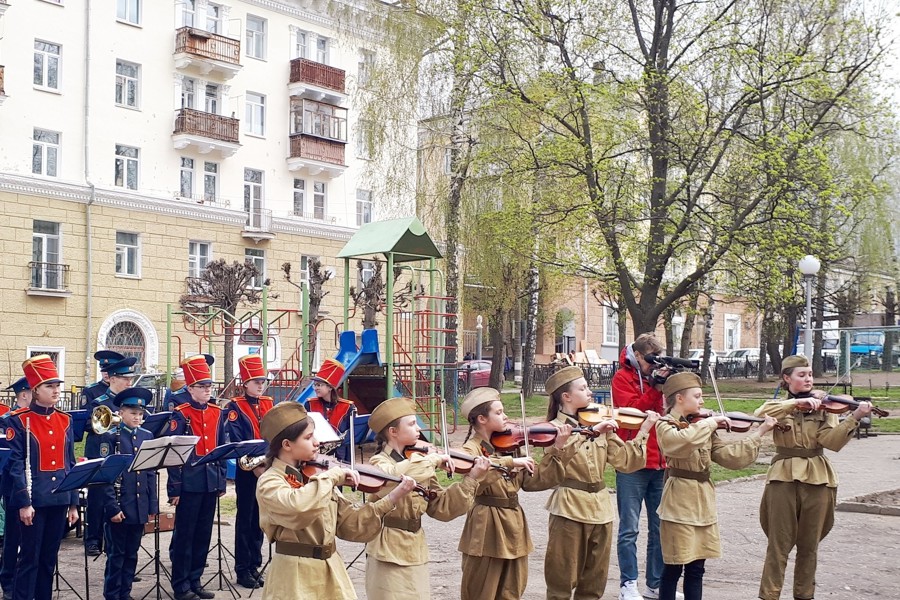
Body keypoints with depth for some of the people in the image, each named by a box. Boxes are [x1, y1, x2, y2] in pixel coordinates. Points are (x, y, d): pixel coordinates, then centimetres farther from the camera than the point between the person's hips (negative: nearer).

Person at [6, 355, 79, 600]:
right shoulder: (19, 420, -7)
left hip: (59, 498, 5)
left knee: (49, 558, 12)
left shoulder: (65, 420, 9)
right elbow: (16, 465, -10)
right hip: (34, 499, -5)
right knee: (29, 558, 0)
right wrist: (23, 503, -15)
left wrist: (73, 503, 9)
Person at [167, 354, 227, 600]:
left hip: (210, 484, 5)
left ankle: (195, 580, 23)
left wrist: (222, 481, 11)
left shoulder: (217, 413, 8)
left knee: (203, 534, 12)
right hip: (189, 484, -5)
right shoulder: (180, 414, -8)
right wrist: (174, 488, -11)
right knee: (184, 535, 4)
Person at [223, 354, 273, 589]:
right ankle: (243, 569, 10)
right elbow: (235, 442, -14)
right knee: (245, 519, 2)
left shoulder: (268, 404, 10)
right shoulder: (235, 407, -7)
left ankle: (255, 565, 21)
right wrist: (254, 466, -20)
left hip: (268, 468, 5)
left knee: (260, 518, 11)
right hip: (247, 471, -5)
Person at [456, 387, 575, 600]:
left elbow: (535, 480, 6)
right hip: (488, 528, -7)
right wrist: (510, 462, -35)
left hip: (513, 524, 7)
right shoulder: (471, 449, -11)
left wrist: (558, 448, -1)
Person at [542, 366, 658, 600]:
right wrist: (590, 431, -29)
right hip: (570, 509, -5)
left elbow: (625, 461, 2)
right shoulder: (555, 428, -7)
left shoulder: (601, 425, 7)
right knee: (562, 580, 3)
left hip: (600, 507, 5)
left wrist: (643, 430, -4)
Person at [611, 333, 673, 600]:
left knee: (660, 527, 9)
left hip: (659, 462, 6)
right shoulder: (623, 378, -1)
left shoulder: (657, 376, 14)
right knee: (630, 528, -2)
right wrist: (655, 387, -18)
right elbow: (633, 410, -14)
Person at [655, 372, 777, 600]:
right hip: (680, 504, -7)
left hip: (703, 502, 7)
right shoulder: (666, 425, -10)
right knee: (673, 568, 1)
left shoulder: (702, 428, 11)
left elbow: (729, 456, 6)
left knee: (696, 568, 11)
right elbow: (683, 441, -33)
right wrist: (710, 423, -22)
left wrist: (760, 432, 3)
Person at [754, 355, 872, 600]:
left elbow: (832, 441, -10)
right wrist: (796, 402, -24)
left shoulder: (824, 407, 7)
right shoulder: (780, 406, 6)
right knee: (779, 544, -1)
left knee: (809, 545, 9)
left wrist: (854, 417, -23)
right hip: (784, 478, -1)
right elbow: (760, 415, -18)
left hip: (817, 479, 1)